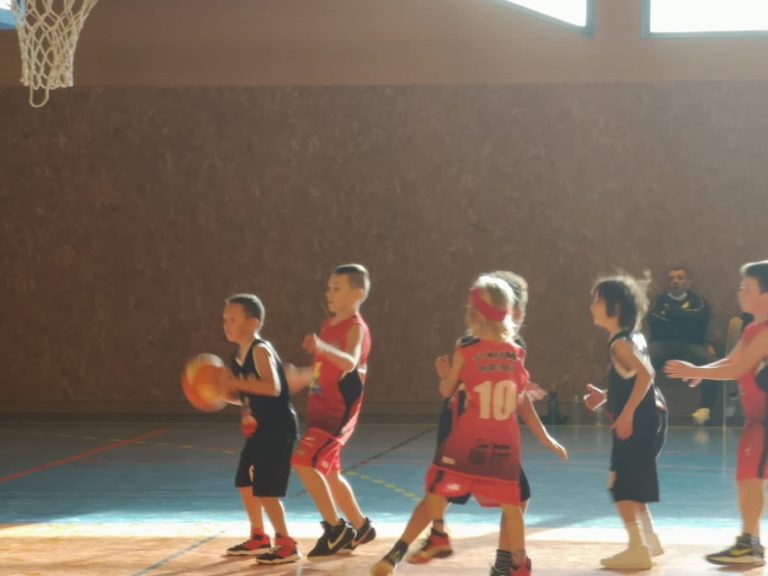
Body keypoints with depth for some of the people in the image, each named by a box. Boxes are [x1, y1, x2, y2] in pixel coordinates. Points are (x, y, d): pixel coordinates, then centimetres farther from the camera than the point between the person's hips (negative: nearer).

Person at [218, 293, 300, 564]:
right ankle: (258, 538, 33)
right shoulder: (239, 356, 10)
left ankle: (286, 545, -1)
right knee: (245, 483, 18)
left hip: (278, 429, -10)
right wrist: (223, 390, 3)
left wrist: (236, 382, -33)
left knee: (264, 489, -11)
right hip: (259, 430, 10)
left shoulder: (260, 351, -18)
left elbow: (273, 387, -32)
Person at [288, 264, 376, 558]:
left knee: (305, 462, -19)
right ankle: (360, 528, 34)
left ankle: (335, 529, -8)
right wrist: (300, 377, 27)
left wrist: (322, 348, -52)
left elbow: (349, 362, -36)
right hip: (321, 409, 10)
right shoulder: (330, 325, 12)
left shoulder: (356, 328, -15)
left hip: (338, 411, -10)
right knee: (328, 472, 18)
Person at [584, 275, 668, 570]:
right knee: (632, 483, 21)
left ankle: (638, 549, -7)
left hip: (639, 422, -10)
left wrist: (627, 414, -27)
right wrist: (605, 396, 16)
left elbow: (645, 376, -29)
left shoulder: (620, 344, -17)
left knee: (621, 485, -7)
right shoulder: (634, 337, 13)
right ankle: (649, 541, 29)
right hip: (648, 418, 10)